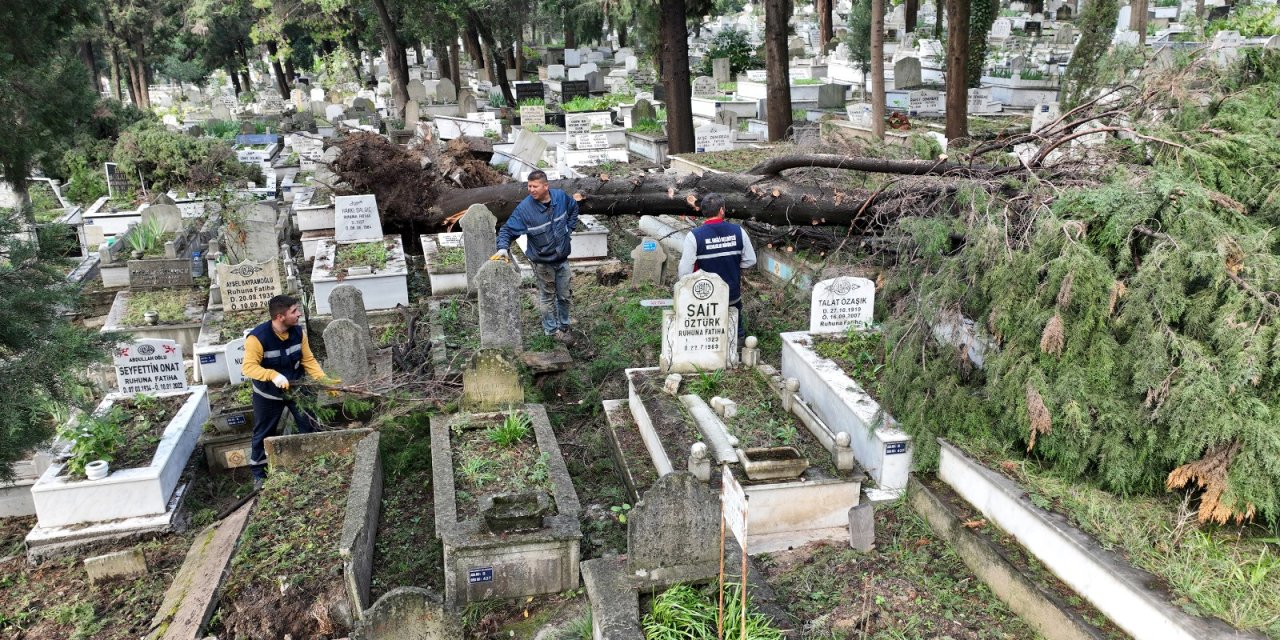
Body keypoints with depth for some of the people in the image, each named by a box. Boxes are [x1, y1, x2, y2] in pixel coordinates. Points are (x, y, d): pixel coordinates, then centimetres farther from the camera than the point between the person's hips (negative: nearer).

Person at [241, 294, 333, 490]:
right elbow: (249, 367, -30)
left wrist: (325, 381, -19)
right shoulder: (257, 337, -28)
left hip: (296, 388, 4)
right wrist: (273, 375, -46)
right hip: (268, 394, -4)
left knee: (309, 427, 7)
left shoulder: (298, 332, -13)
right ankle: (259, 474, 29)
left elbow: (309, 361, -7)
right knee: (263, 434, 11)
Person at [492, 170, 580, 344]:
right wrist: (503, 247, -39)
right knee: (548, 297, 12)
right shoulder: (524, 208, -23)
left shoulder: (560, 196, -11)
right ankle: (552, 330, 30)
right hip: (542, 263, -3)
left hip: (562, 259, 4)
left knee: (564, 296, 18)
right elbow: (508, 229, -21)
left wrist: (569, 230, 6)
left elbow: (573, 208, 11)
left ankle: (564, 326, 39)